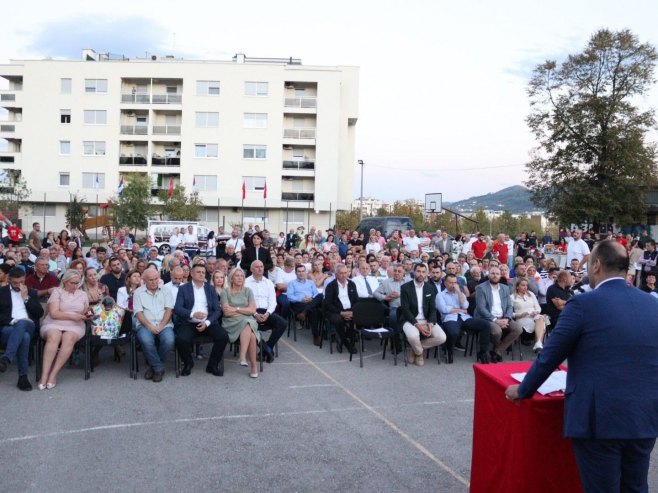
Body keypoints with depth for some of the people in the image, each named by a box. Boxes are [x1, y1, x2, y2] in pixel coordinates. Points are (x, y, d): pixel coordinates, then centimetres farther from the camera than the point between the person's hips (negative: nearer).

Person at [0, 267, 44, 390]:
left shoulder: (32, 292, 20)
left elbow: (39, 313, 8)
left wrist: (26, 298, 1)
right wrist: (12, 321, -13)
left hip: (28, 326, 1)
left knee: (21, 323, -39)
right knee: (24, 337, -38)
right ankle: (23, 376, -37)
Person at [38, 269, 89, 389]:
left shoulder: (83, 294, 18)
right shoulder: (57, 292, 6)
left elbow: (86, 313, 21)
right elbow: (54, 313, -5)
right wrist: (71, 316, -13)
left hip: (75, 326, 2)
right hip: (54, 324, -2)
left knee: (69, 338, -35)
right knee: (53, 337, -37)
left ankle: (53, 375, -33)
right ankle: (44, 375, -38)